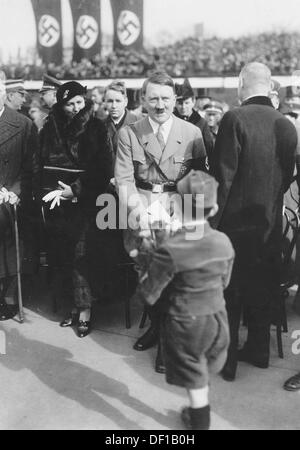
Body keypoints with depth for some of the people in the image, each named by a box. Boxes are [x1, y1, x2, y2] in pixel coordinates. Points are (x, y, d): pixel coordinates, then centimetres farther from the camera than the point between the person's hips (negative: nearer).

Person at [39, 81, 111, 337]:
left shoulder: (96, 129, -1)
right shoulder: (50, 129, 9)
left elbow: (100, 169, -6)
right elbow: (41, 165, 10)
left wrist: (75, 191, -13)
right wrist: (50, 190, -4)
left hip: (84, 202, -4)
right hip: (56, 204, 4)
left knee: (79, 254, -8)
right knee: (60, 254, 3)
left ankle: (84, 310, 1)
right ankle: (76, 305, 14)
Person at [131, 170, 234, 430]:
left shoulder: (170, 250, -24)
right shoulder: (224, 242, -10)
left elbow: (148, 297, -17)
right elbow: (224, 282, 6)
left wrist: (144, 283, 4)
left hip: (186, 323, -4)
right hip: (217, 317, 5)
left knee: (195, 380, 15)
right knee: (202, 375, 25)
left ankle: (200, 422, 33)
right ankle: (201, 415, 45)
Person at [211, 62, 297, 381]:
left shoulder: (235, 119, -14)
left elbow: (223, 176, -17)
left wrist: (213, 220, -10)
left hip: (235, 221, -4)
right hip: (271, 223, 5)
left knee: (228, 294, 8)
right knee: (262, 289, 18)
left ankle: (225, 361, 18)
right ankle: (258, 351, 32)